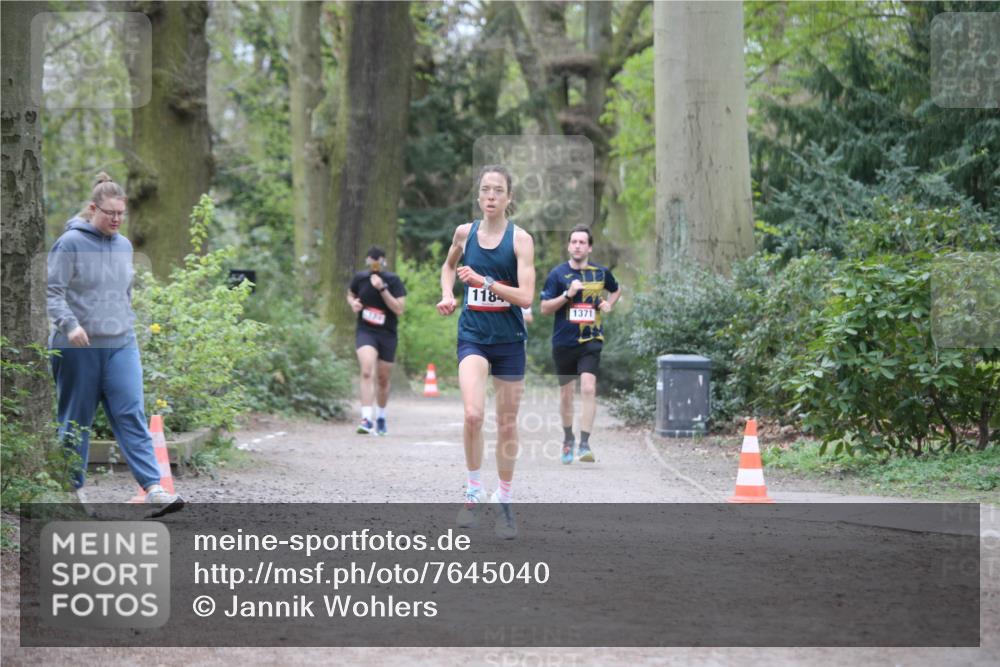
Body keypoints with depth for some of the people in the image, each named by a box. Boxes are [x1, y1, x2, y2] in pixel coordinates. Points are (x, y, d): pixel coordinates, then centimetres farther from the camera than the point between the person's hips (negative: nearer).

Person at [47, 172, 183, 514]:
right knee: (76, 420, 6)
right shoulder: (70, 243, -7)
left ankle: (153, 488, -15)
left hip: (121, 345, 4)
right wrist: (70, 324, -25)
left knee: (132, 416, -7)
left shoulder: (124, 246, 13)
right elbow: (53, 292, -11)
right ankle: (72, 489, 18)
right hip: (78, 348, -4)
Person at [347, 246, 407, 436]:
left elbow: (399, 309, -16)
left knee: (383, 380, 12)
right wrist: (353, 303, -4)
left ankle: (381, 418, 36)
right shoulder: (360, 278, -1)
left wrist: (382, 288, -23)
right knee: (367, 372, -25)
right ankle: (366, 418, -31)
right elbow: (350, 294, 20)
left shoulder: (393, 281, -7)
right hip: (365, 332, -1)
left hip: (387, 335, 1)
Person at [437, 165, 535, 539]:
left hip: (509, 339, -1)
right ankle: (473, 494, -6)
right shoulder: (465, 233, 3)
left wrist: (484, 281, -23)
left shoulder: (520, 239, -7)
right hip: (473, 336, 1)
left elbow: (525, 297, -15)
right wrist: (447, 294, 9)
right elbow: (449, 265, 26)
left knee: (507, 424, 8)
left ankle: (504, 502, 24)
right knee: (473, 414, -22)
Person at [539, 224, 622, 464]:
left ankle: (584, 444, -20)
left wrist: (609, 304, 5)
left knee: (588, 388, -18)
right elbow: (544, 308, -4)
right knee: (566, 394, 10)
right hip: (563, 343, 0)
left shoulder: (601, 272, 4)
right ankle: (568, 439, 31)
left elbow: (616, 290, 25)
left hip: (591, 341, 0)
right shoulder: (558, 274, -2)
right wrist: (568, 294, -17)